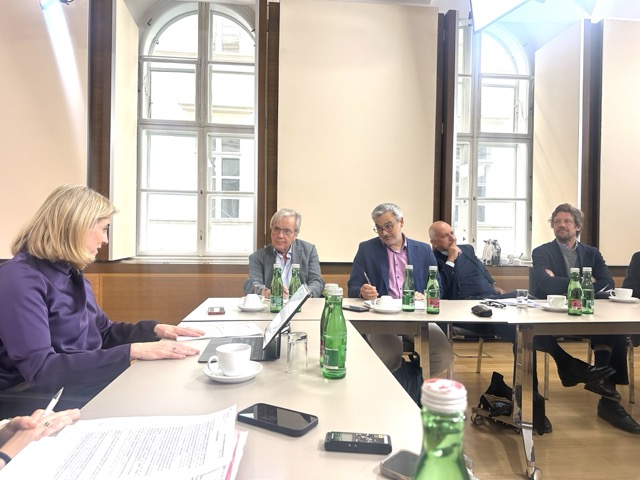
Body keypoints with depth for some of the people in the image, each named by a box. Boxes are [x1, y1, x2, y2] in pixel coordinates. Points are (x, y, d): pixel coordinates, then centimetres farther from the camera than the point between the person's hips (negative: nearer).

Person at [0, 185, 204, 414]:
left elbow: (104, 333, 20)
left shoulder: (72, 274, 9)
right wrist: (132, 351, -29)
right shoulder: (20, 278, -18)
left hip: (79, 385, 8)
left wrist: (155, 329, 3)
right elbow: (40, 369, -27)